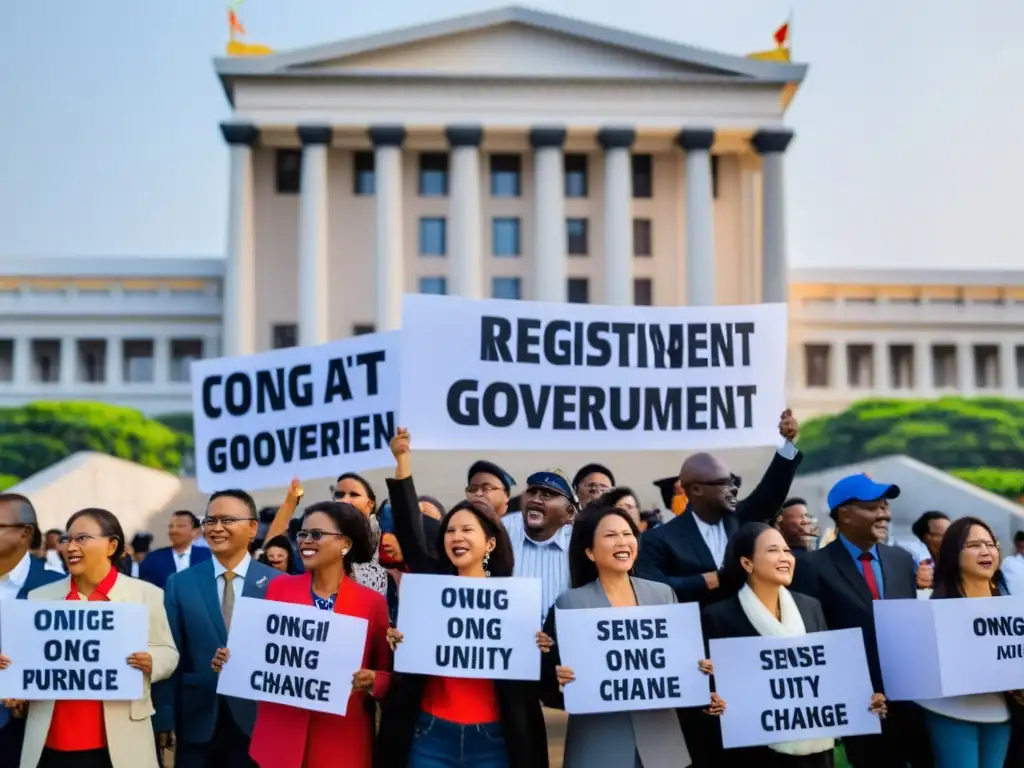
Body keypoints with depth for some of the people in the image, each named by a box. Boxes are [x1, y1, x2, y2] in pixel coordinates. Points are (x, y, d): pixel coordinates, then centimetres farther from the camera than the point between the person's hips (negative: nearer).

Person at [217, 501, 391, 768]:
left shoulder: (372, 602, -1)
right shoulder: (279, 587, 4)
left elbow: (387, 674, 4)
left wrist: (371, 681, -16)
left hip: (341, 741, -1)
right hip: (279, 735, 1)